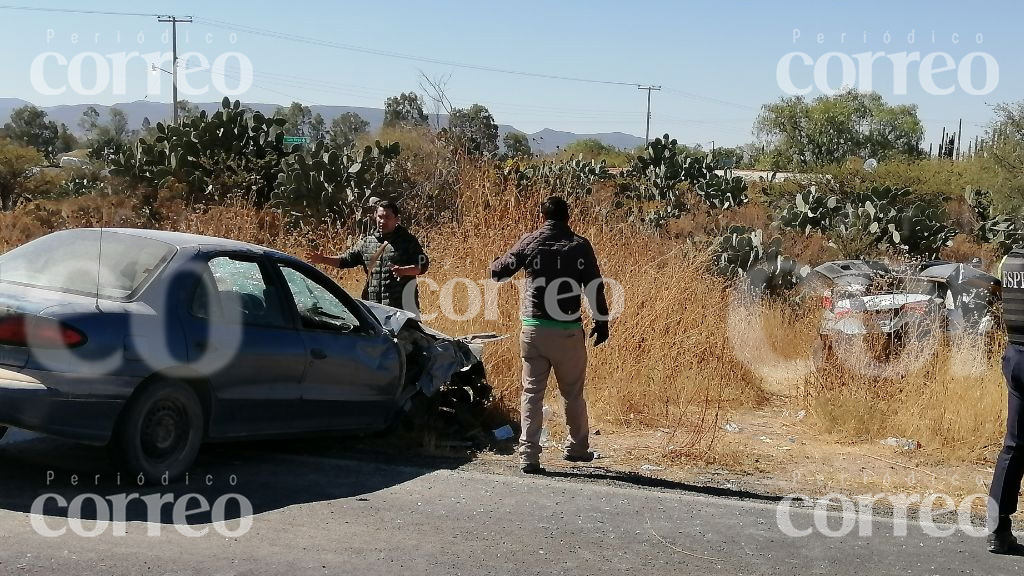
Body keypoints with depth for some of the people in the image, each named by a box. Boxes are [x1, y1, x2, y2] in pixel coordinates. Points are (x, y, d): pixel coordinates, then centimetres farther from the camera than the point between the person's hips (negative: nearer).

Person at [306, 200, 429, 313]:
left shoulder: (407, 240, 1)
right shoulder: (367, 242, 14)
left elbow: (423, 265, -7)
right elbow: (347, 259, 16)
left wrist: (403, 270, -25)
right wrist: (323, 259, 3)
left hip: (401, 304, -4)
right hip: (372, 306, 4)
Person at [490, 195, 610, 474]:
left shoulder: (529, 242, 1)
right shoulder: (580, 245, 1)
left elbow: (497, 273, 9)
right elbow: (594, 287, -2)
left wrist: (498, 261, 31)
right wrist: (602, 321, 7)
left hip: (534, 328, 0)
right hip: (568, 329, 0)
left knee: (532, 392, 4)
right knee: (573, 392, 14)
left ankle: (529, 455, -1)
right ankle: (577, 448, 26)